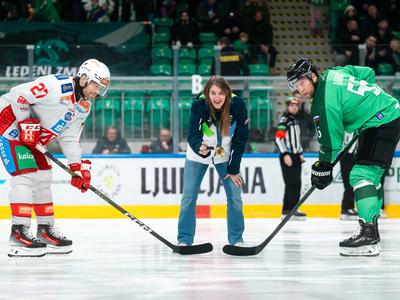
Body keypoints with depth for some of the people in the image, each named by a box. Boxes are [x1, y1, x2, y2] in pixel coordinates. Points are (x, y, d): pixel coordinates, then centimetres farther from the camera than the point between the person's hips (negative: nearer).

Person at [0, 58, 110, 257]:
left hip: (30, 136, 10)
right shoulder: (57, 85, -24)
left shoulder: (83, 107, 6)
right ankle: (19, 233, -21)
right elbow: (18, 95, -27)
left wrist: (79, 168, 1)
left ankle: (45, 230, 20)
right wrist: (27, 124, -23)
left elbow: (69, 138, 10)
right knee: (25, 174, -18)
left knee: (43, 177, 11)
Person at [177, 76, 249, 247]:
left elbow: (241, 139, -14)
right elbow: (193, 135, -29)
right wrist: (200, 147, -52)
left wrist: (234, 169, -11)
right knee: (189, 196, -3)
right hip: (198, 156, -1)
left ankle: (236, 239, 13)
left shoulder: (238, 106, -23)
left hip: (225, 156, 1)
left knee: (235, 197, -2)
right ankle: (184, 239, 8)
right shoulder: (198, 106, -26)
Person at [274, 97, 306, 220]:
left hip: (295, 157, 9)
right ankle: (291, 210, -12)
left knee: (296, 184, 8)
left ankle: (286, 210, 13)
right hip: (287, 157, -9)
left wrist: (300, 153, 21)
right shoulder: (284, 120, -10)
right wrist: (285, 155, -23)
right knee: (292, 183, -12)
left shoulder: (295, 122, 20)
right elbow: (278, 138, -19)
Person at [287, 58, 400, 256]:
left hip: (382, 123, -11)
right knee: (371, 175, 17)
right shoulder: (334, 73, 9)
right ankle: (372, 230, 22)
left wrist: (323, 167, -2)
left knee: (362, 173, -19)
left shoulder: (324, 101, -18)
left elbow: (331, 140, -13)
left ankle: (368, 235, -28)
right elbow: (369, 73, 21)